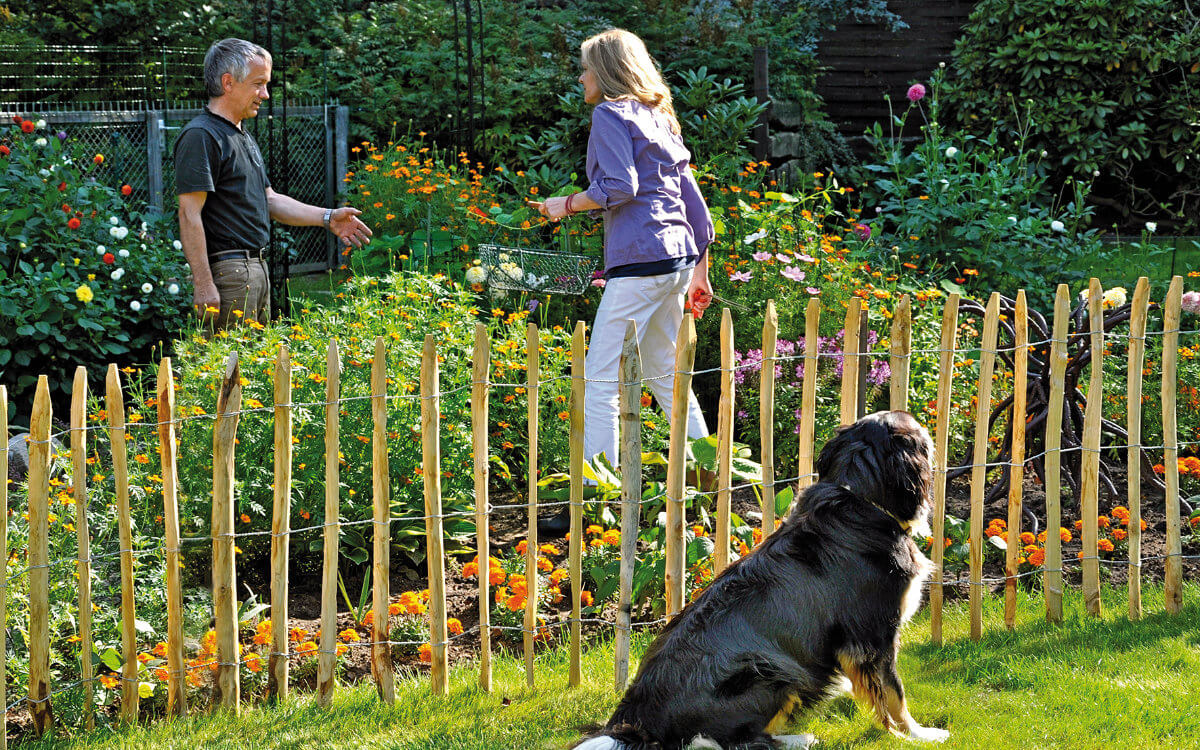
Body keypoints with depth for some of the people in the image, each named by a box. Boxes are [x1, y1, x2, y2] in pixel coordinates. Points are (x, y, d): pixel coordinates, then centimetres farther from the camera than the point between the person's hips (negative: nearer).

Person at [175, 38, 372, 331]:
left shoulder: (244, 138, 20)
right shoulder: (201, 136, -13)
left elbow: (269, 200, 26)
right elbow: (189, 214, -18)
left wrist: (327, 218, 14)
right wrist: (203, 285, -23)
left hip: (258, 270, 10)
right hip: (226, 271, -10)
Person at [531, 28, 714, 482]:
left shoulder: (611, 113, -3)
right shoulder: (659, 118, 22)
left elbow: (619, 186, -16)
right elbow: (692, 198, 21)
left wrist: (567, 204, -2)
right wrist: (699, 272, 24)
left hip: (640, 259, -9)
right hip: (678, 257, 9)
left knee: (601, 380, -7)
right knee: (664, 374, 17)